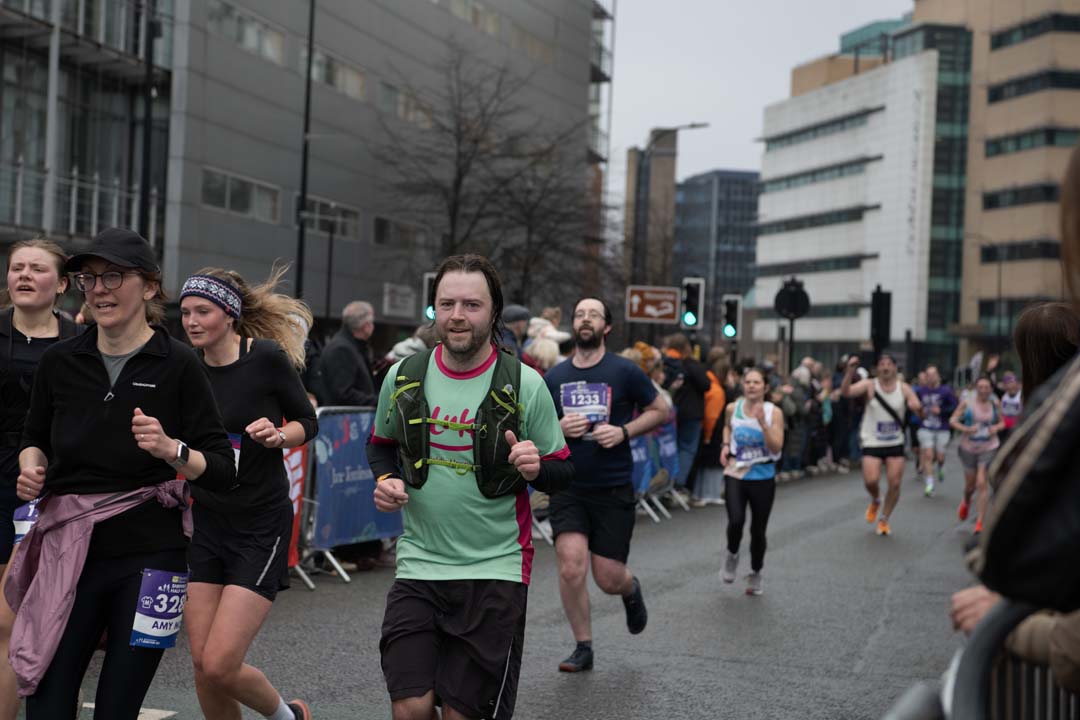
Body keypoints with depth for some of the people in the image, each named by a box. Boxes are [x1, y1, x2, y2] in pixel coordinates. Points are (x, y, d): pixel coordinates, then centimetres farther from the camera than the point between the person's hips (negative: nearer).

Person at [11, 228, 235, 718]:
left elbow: (223, 471, -6)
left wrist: (172, 450, -24)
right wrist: (30, 469, -1)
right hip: (69, 553, 3)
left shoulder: (177, 365, -6)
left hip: (148, 557, -2)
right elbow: (34, 437, 20)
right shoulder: (60, 361, 3)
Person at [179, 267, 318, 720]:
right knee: (202, 663, 4)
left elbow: (308, 422, 0)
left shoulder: (268, 357, -11)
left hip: (261, 528, -5)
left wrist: (276, 436, -19)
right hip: (206, 524, 5)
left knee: (220, 666, -9)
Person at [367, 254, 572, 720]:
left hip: (494, 571, -2)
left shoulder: (525, 385, -6)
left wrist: (536, 469, -21)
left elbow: (563, 472, 2)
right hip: (419, 564, 2)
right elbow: (381, 443, 20)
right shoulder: (405, 376, 2)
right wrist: (384, 480, -1)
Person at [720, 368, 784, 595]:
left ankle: (755, 574, 32)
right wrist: (726, 445, 4)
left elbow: (776, 448, -16)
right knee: (736, 521, -22)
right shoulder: (733, 408, -2)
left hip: (763, 478, 0)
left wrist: (763, 423, -26)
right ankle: (732, 555, 12)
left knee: (758, 530, 7)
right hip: (736, 475, 0)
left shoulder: (774, 412, -8)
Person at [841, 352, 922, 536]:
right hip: (872, 443, -2)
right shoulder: (869, 385, -8)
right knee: (871, 481, -17)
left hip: (895, 443, 2)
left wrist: (918, 408, -33)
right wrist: (850, 371, -40)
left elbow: (919, 411, -8)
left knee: (895, 484, -1)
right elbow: (846, 392, -24)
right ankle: (875, 501, 20)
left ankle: (884, 519, 21)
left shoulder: (904, 388, -3)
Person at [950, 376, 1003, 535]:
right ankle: (966, 502, 51)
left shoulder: (995, 404, 1)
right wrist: (966, 429, -19)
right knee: (970, 484, 13)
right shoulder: (967, 403, -4)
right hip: (969, 448, 1)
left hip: (988, 448, 0)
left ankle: (979, 522, -6)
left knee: (982, 484, -11)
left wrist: (996, 428, -10)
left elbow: (1002, 423, 12)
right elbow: (953, 420, -3)